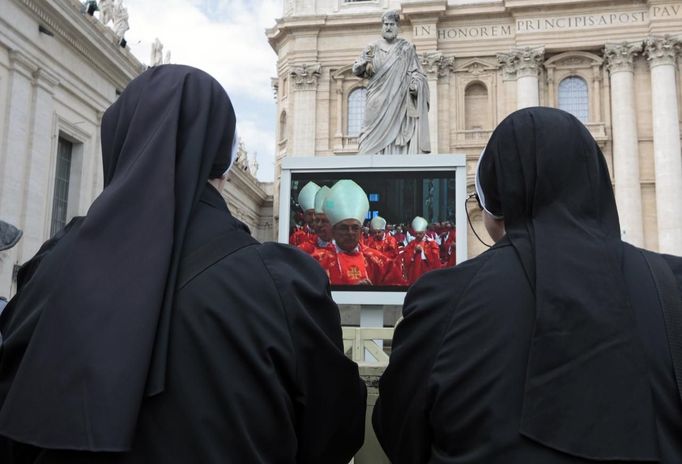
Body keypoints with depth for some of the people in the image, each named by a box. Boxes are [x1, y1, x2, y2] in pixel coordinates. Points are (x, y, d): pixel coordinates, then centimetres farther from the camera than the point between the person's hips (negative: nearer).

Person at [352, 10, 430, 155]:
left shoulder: (407, 48, 9)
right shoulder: (373, 48, 11)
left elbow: (416, 72, 6)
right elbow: (356, 69, 5)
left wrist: (415, 84, -16)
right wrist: (365, 62, -17)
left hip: (400, 101, 0)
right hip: (378, 102, 1)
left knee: (399, 135, -9)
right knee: (376, 136, -8)